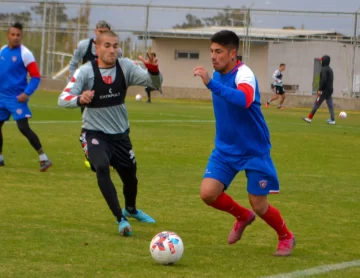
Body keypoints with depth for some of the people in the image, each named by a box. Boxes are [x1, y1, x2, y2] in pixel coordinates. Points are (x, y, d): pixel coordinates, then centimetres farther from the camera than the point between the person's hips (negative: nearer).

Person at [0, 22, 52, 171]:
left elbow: (36, 77, -12)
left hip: (17, 98, -7)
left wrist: (26, 93, -21)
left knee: (23, 128, -16)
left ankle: (44, 158, -13)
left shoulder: (25, 53, -11)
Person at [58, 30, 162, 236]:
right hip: (96, 133, -4)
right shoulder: (86, 71, -18)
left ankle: (131, 209, 49)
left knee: (130, 175, 16)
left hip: (121, 133, 4)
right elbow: (63, 99, -25)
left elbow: (155, 83, -17)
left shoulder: (125, 67, -10)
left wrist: (153, 70, -40)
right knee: (102, 168, -29)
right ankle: (121, 220, -21)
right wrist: (79, 99, -47)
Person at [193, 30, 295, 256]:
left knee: (259, 206, -1)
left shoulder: (243, 74, -23)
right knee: (208, 193, -10)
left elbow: (245, 100, -46)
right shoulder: (218, 74, 1)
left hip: (253, 151, -6)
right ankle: (243, 217, 20)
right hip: (226, 149, 6)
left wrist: (211, 84, -52)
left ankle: (286, 238, 29)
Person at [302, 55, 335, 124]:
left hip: (324, 90, -9)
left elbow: (323, 80, -22)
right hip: (330, 89, 9)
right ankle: (332, 120, 1)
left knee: (316, 104, -4)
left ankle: (309, 118, -2)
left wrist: (320, 89, -20)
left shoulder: (324, 69, -13)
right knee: (330, 105, 5)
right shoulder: (330, 69, 16)